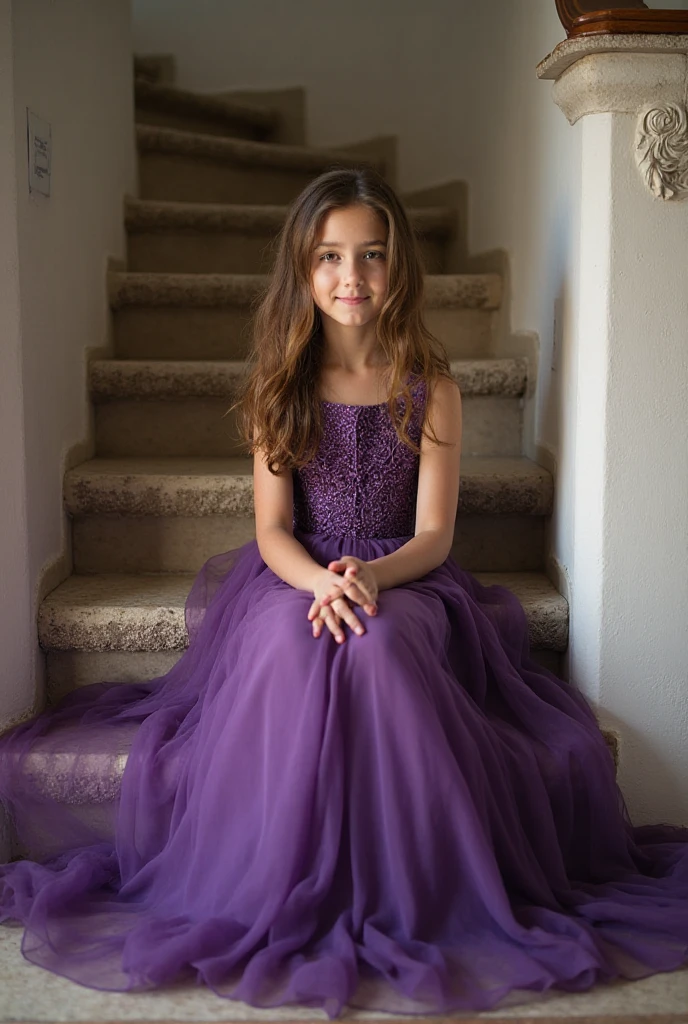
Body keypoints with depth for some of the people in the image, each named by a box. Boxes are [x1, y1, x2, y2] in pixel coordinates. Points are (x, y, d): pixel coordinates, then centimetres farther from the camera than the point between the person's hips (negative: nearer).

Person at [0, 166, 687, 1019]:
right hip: (293, 581, 1)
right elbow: (272, 531, -2)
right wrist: (321, 584, -24)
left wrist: (371, 577, -26)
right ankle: (289, 891, -21)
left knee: (378, 644, -35)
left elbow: (433, 535, -4)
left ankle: (397, 890, -20)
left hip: (403, 584, 0)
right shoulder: (279, 383, 3)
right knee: (293, 639, -35)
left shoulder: (429, 387, 0)